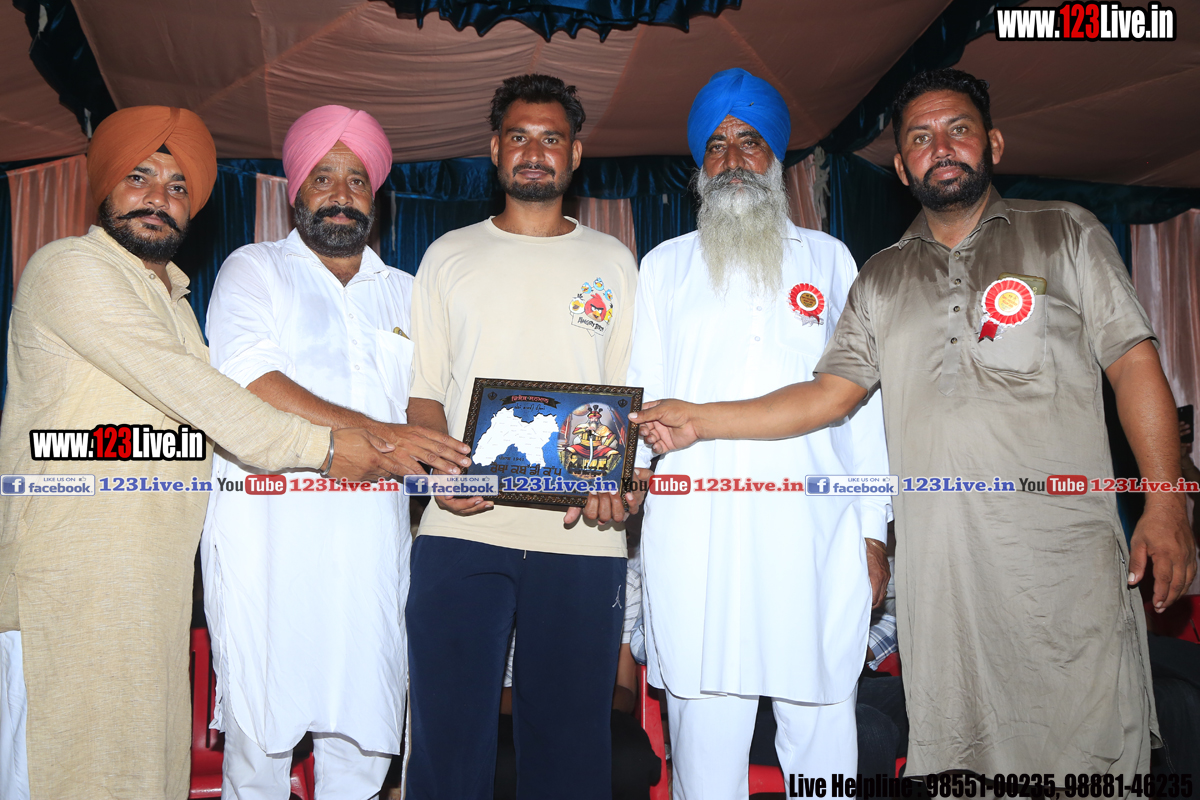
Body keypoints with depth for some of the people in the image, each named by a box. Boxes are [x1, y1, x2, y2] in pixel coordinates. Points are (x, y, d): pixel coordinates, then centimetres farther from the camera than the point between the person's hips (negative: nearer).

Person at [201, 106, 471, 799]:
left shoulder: (405, 294, 19)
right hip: (268, 534, -3)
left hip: (372, 540, 3)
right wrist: (378, 434, -17)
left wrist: (450, 469, -5)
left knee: (365, 730, 5)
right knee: (260, 728, 1)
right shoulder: (256, 269, 7)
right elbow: (249, 382, -9)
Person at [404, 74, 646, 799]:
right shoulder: (449, 256, 14)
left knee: (570, 737, 6)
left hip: (582, 535, 0)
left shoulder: (613, 262, 14)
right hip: (462, 528, 0)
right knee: (448, 736, 2)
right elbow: (421, 391, 11)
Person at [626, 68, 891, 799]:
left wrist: (873, 529, 5)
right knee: (705, 724, 3)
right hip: (697, 531, 0)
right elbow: (643, 394, 12)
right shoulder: (666, 265, 15)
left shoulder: (828, 258, 15)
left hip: (816, 530, 0)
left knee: (822, 718, 3)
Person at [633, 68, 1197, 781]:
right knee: (948, 754, 8)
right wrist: (699, 419, 1)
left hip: (1065, 554, -2)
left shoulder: (1065, 234, 9)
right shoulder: (881, 281, 16)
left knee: (1089, 754, 1)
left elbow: (1136, 366, 4)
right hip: (938, 559, 2)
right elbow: (831, 393, 10)